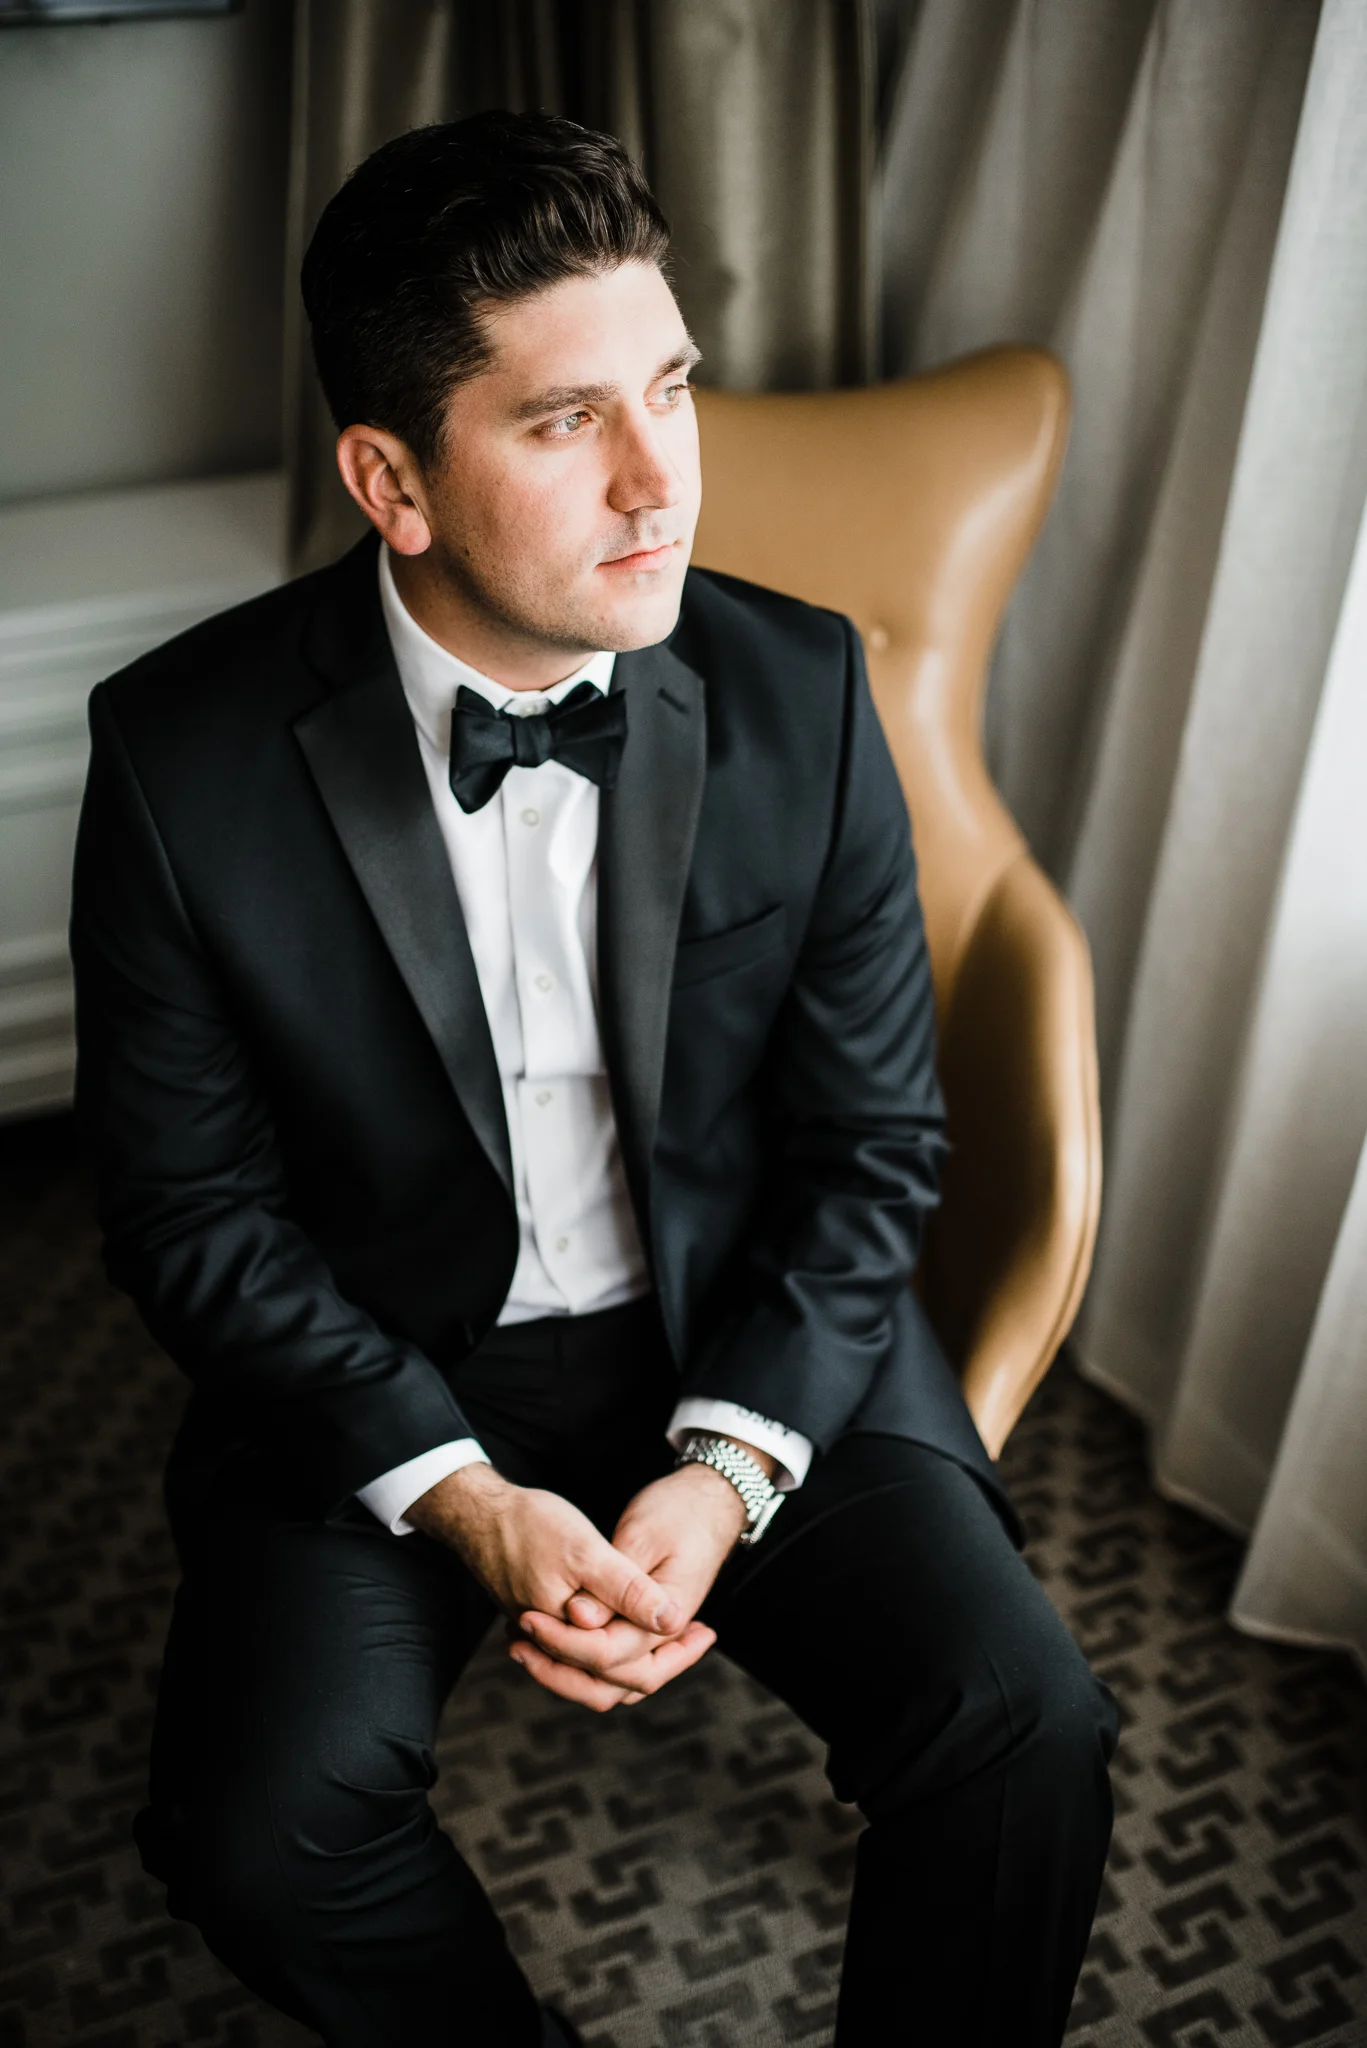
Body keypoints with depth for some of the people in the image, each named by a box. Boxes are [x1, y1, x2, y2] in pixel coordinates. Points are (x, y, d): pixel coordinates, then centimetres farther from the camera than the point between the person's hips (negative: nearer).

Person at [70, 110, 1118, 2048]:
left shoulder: (802, 692, -9)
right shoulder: (185, 752, -13)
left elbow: (871, 1141, -3)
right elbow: (192, 1209, -6)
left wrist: (727, 1470, -15)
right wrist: (462, 1499, -15)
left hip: (757, 1347, 1)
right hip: (382, 1375, 0)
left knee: (1025, 1731, -17)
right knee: (260, 1826, -20)